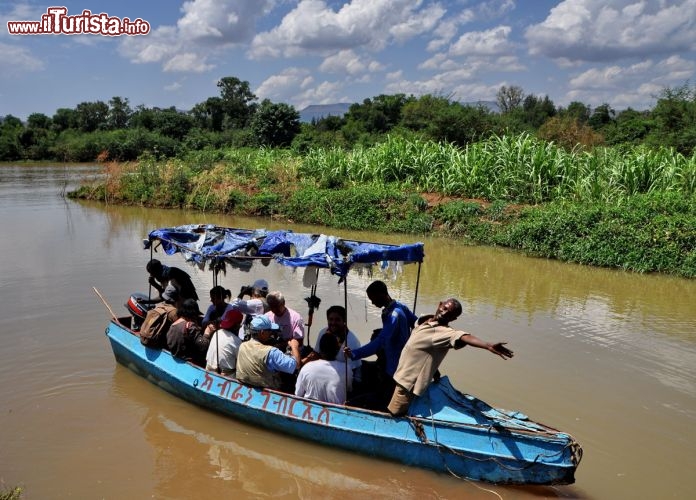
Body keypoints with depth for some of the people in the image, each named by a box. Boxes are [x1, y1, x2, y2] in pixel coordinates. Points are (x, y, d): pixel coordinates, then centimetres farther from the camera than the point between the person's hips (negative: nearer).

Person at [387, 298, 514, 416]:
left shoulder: (446, 332, -26)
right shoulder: (424, 320, 0)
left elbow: (465, 337, -45)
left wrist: (489, 346, -62)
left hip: (408, 383, -8)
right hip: (402, 376, 8)